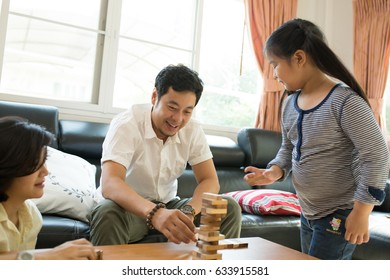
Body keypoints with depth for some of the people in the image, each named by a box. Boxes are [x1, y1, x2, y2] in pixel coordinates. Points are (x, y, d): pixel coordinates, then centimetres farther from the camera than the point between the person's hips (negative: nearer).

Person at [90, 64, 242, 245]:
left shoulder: (193, 131, -8)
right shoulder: (126, 125, -22)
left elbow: (210, 180, -11)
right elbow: (109, 184, -35)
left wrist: (188, 212, -33)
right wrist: (154, 212, -54)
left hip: (168, 206, 4)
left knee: (230, 209, -13)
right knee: (107, 213, -37)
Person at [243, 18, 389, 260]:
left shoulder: (346, 101, -20)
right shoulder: (290, 103, 3)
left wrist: (361, 212, -19)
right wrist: (275, 172, -7)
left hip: (340, 216, -8)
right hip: (308, 213, 8)